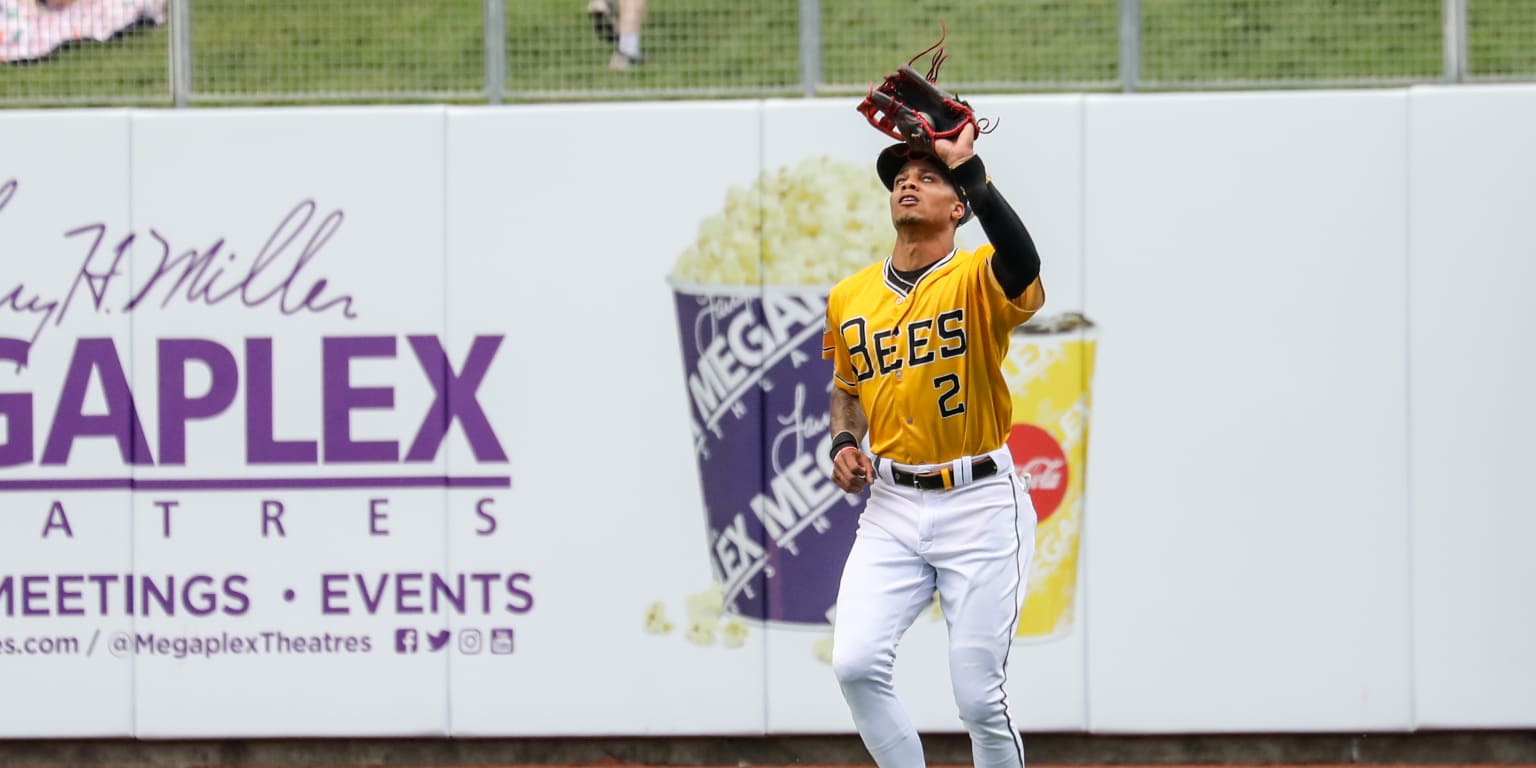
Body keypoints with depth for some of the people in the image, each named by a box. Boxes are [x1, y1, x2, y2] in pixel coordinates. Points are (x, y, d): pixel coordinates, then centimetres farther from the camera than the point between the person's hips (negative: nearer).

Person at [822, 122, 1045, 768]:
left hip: (979, 504, -4)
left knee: (978, 697, -5)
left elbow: (1022, 262, -34)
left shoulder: (978, 280, -9)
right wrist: (844, 443, 4)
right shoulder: (848, 299, 8)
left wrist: (968, 166, -38)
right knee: (856, 664, -13)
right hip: (890, 508, 4)